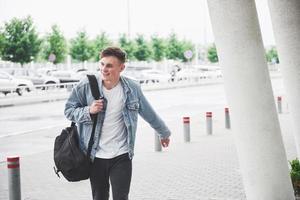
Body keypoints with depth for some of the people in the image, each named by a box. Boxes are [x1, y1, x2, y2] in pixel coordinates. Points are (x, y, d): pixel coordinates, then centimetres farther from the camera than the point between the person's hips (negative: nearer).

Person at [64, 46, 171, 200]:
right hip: (95, 156, 1)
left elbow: (149, 113, 12)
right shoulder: (86, 86, -8)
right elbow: (69, 110, 2)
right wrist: (89, 111, -18)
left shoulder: (132, 88, -3)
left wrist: (164, 133, 25)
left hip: (121, 156, -1)